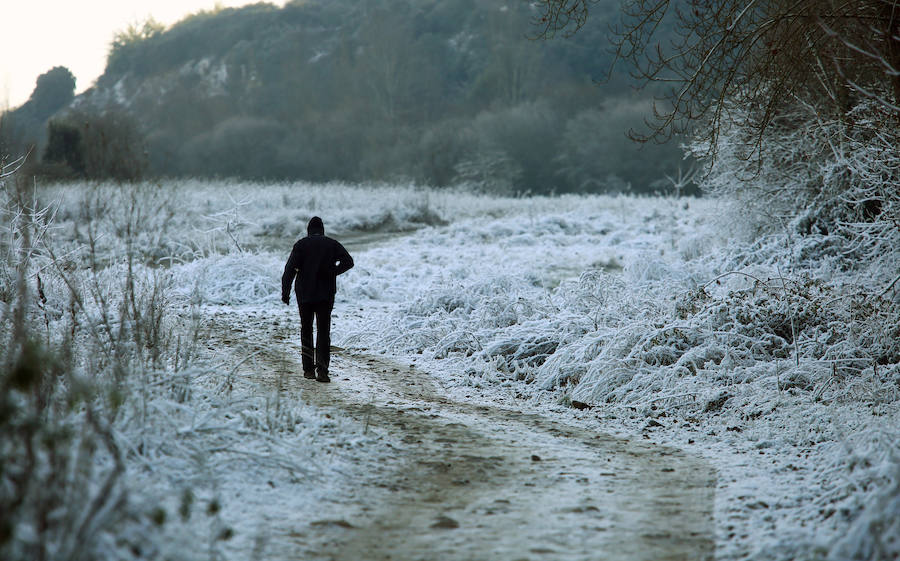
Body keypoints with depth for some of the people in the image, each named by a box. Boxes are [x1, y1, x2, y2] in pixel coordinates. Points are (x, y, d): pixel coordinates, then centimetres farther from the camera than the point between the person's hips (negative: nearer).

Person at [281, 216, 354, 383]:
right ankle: (322, 368, -15)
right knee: (323, 332, 0)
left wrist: (285, 292, -8)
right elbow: (348, 261, -7)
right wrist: (332, 272, -2)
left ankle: (308, 369, 12)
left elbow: (290, 268, -9)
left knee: (306, 330, 12)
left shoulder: (301, 244, 0)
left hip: (304, 294, 0)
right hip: (326, 294, 0)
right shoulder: (332, 244, 4)